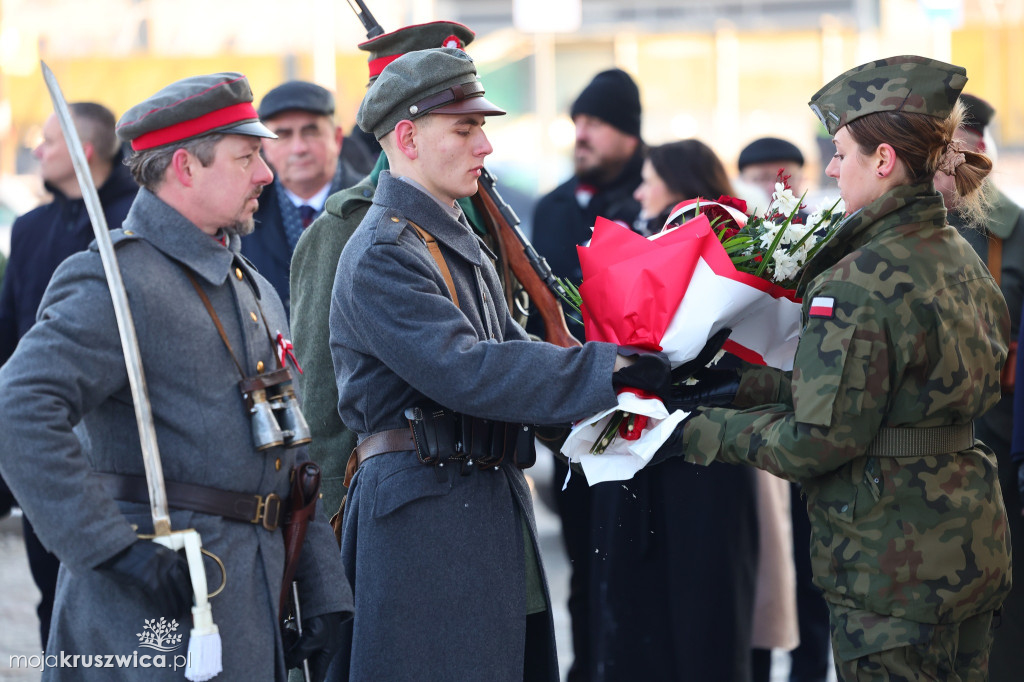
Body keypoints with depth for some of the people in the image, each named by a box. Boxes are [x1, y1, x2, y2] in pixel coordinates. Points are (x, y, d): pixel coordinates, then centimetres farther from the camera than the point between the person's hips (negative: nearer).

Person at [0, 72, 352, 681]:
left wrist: (324, 593, 13)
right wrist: (114, 548, -26)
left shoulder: (255, 291, 18)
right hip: (160, 608, -8)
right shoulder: (115, 281, -11)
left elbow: (290, 458, 20)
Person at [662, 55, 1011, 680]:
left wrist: (701, 432, -6)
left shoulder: (862, 283, -20)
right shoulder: (961, 260, 8)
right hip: (970, 545, 9)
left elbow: (817, 441, -18)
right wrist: (746, 385, 11)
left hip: (894, 569, -9)